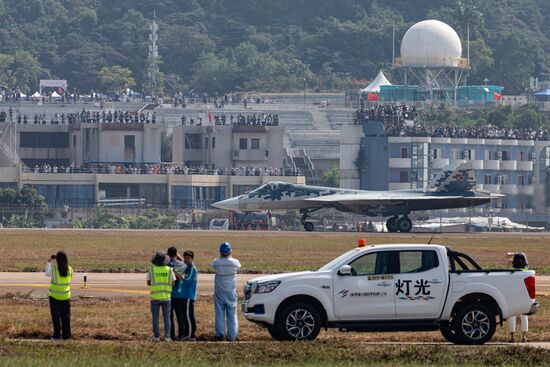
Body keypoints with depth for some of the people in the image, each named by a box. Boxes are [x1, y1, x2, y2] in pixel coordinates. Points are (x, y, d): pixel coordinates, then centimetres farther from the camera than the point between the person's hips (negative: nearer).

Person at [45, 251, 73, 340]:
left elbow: (47, 273, 4)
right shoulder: (69, 270, -6)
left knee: (56, 316, 4)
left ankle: (57, 335, 3)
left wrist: (49, 262, 10)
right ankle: (66, 335, 10)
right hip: (65, 296, 3)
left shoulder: (53, 269, -15)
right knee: (66, 316, 9)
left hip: (54, 296, -3)